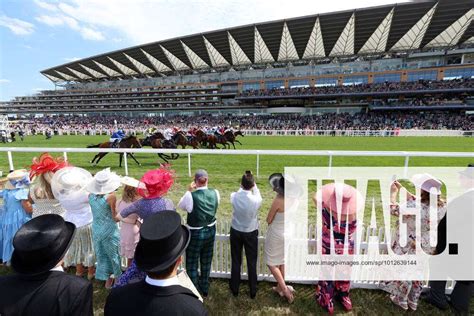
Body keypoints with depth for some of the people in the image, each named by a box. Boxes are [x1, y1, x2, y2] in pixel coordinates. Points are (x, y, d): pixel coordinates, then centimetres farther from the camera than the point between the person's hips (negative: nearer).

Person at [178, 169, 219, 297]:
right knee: (206, 262, 24)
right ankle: (204, 288, 43)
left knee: (192, 264, 17)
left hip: (195, 234, -5)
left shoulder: (191, 195, -25)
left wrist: (189, 191, -3)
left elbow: (180, 206, -5)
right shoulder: (215, 193, -13)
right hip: (210, 231, 5)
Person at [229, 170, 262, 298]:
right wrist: (252, 182, 8)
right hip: (251, 233, -1)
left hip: (236, 232, 2)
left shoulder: (234, 197, -22)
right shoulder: (256, 200, -26)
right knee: (252, 263, 16)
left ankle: (235, 289, 35)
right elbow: (257, 193, -1)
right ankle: (253, 291, 32)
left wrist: (244, 184, 13)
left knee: (236, 262, 18)